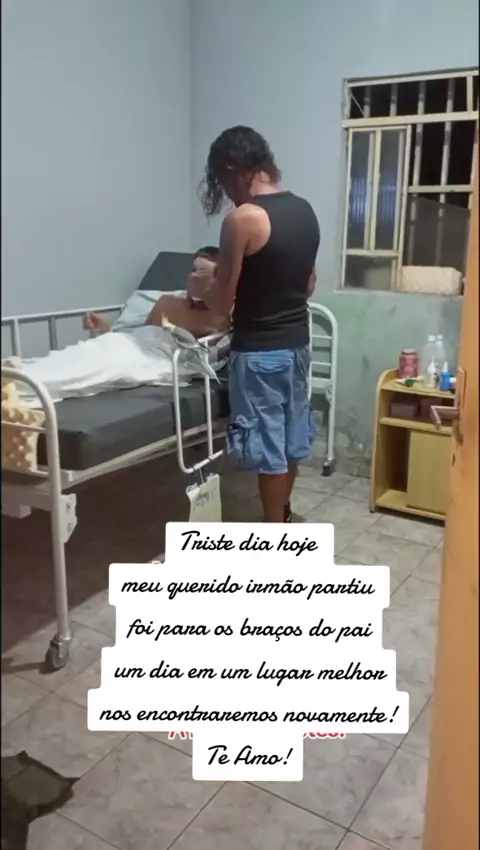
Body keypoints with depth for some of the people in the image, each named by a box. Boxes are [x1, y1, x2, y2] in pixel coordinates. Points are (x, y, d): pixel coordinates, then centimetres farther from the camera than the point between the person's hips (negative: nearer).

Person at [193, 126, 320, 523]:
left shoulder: (243, 219, -19)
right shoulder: (305, 210, 5)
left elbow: (223, 302, -14)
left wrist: (201, 286, 7)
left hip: (260, 350, -8)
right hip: (297, 342, 8)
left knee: (268, 446, 4)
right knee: (291, 436, 20)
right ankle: (282, 515, 39)